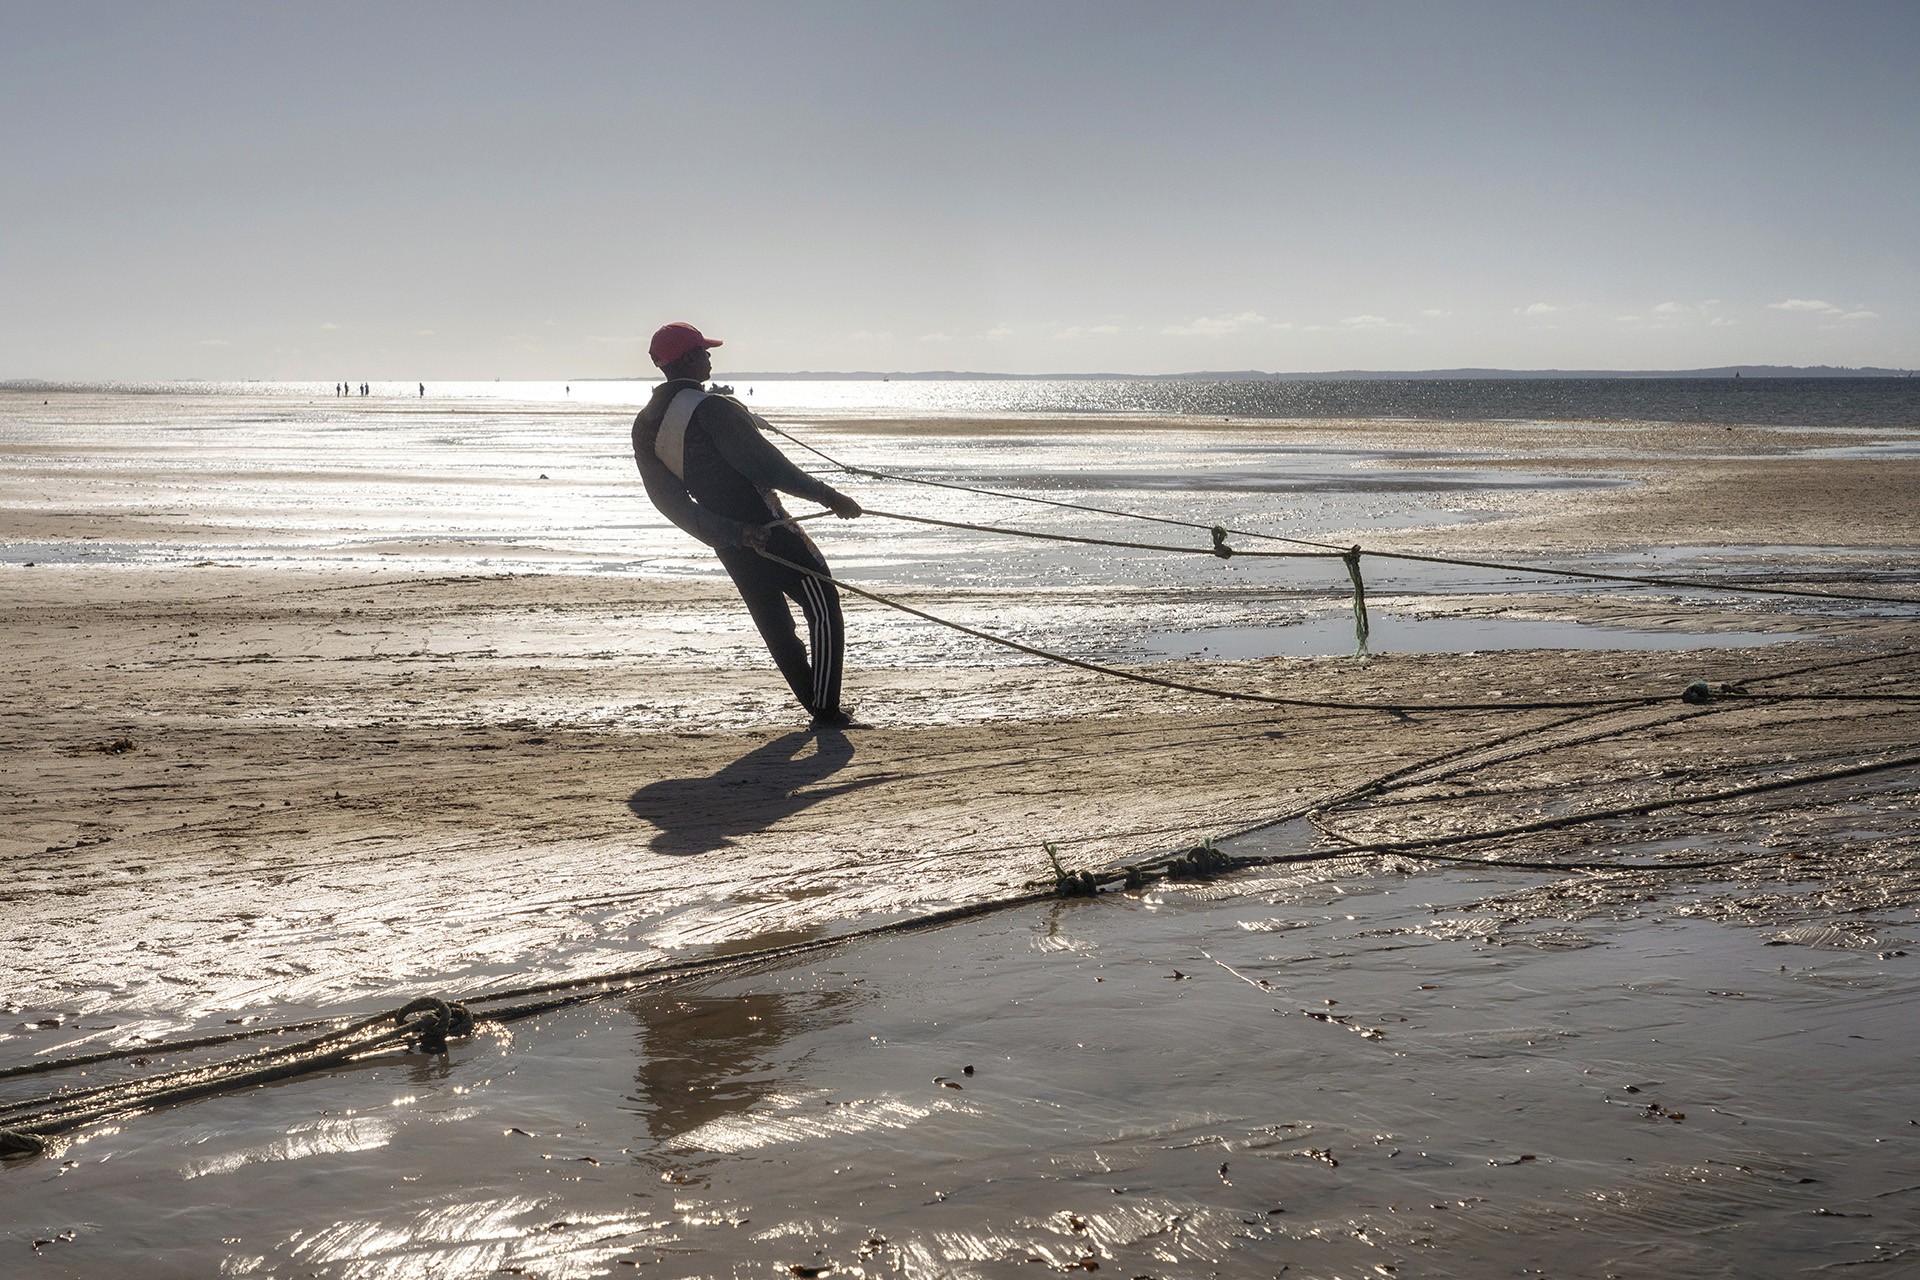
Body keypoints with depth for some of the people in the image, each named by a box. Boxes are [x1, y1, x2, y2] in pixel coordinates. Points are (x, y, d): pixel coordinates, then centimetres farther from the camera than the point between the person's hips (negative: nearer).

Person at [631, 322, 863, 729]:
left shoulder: (644, 426, 4)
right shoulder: (712, 409, -19)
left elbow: (669, 501, 1)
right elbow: (767, 467, -20)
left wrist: (730, 533, -3)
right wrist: (829, 496, -12)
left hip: (730, 541, 8)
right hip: (767, 527, -8)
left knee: (773, 620, 18)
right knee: (822, 603, 3)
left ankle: (816, 703, 26)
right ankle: (826, 709, 3)